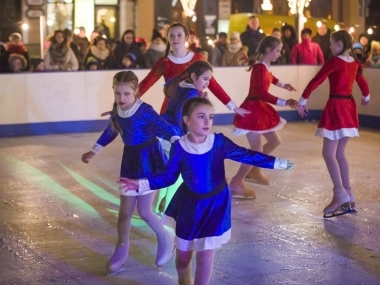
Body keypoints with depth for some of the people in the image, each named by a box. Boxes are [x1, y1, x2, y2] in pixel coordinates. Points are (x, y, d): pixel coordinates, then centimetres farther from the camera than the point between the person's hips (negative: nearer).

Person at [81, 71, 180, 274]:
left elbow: (164, 127, -27)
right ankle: (121, 250, 27)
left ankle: (165, 241, 21)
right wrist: (94, 151, 27)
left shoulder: (144, 111, -21)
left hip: (148, 160, -6)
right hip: (130, 160, 6)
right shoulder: (117, 111, -1)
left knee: (144, 211, -6)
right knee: (125, 211, 10)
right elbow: (111, 131, 17)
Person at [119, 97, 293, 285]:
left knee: (206, 256, 1)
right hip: (190, 204, 1)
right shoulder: (179, 147, -13)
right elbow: (168, 177, -5)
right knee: (183, 255, 14)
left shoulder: (219, 142, -14)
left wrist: (277, 163, -8)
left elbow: (245, 155, -5)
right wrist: (140, 185, -16)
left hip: (216, 205, -1)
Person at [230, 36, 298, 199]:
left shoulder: (265, 66, 9)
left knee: (274, 141, 20)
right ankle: (236, 185, -7)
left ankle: (254, 171, 33)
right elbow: (263, 93, -33)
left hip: (260, 108, 10)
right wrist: (284, 102, -39)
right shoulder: (260, 68, -21)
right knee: (257, 150, -12)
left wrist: (282, 85, 47)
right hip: (253, 109, -10)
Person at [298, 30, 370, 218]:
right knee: (339, 153, 14)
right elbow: (363, 84, 23)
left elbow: (316, 81, -13)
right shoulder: (355, 63, 9)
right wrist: (365, 97, 44)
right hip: (349, 107, 8)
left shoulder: (334, 61, -13)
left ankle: (341, 195, -11)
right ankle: (348, 196, 14)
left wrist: (303, 100, -3)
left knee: (329, 153, -5)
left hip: (336, 107, -8)